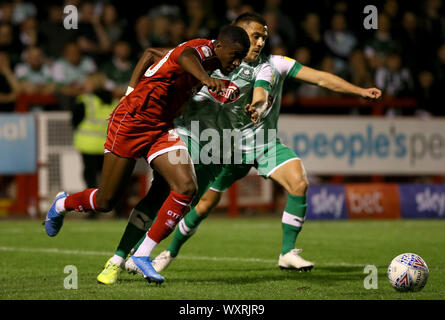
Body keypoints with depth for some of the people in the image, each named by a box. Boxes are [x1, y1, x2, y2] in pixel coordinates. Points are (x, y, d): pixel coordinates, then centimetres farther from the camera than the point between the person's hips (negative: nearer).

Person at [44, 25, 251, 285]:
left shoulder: (211, 61, 10)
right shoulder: (203, 48, -16)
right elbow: (185, 56, -45)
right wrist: (205, 77, -64)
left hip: (161, 127, 9)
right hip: (131, 121, -8)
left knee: (187, 188, -14)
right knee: (105, 202, 3)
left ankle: (143, 254, -5)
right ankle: (62, 204, 38)